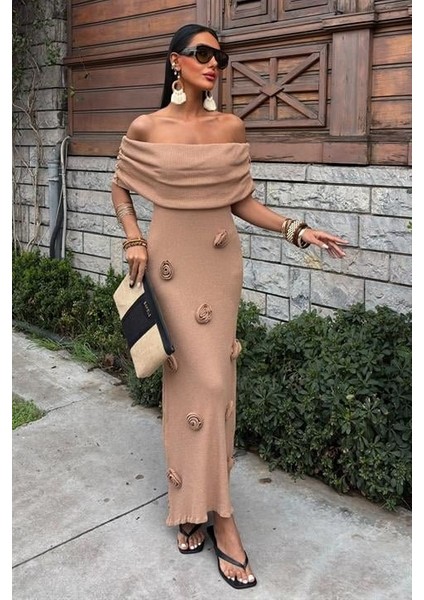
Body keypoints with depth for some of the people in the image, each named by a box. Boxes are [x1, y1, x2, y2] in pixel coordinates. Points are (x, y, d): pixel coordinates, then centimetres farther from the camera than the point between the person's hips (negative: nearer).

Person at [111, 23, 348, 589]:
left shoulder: (232, 128, 4)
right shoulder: (145, 129, -2)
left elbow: (241, 202, 6)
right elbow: (120, 190, 11)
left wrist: (297, 230, -4)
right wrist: (134, 240, -4)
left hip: (221, 260, 3)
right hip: (170, 259, -2)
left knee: (213, 376, 5)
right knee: (199, 378, -4)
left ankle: (195, 504, 23)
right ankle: (219, 515, 10)